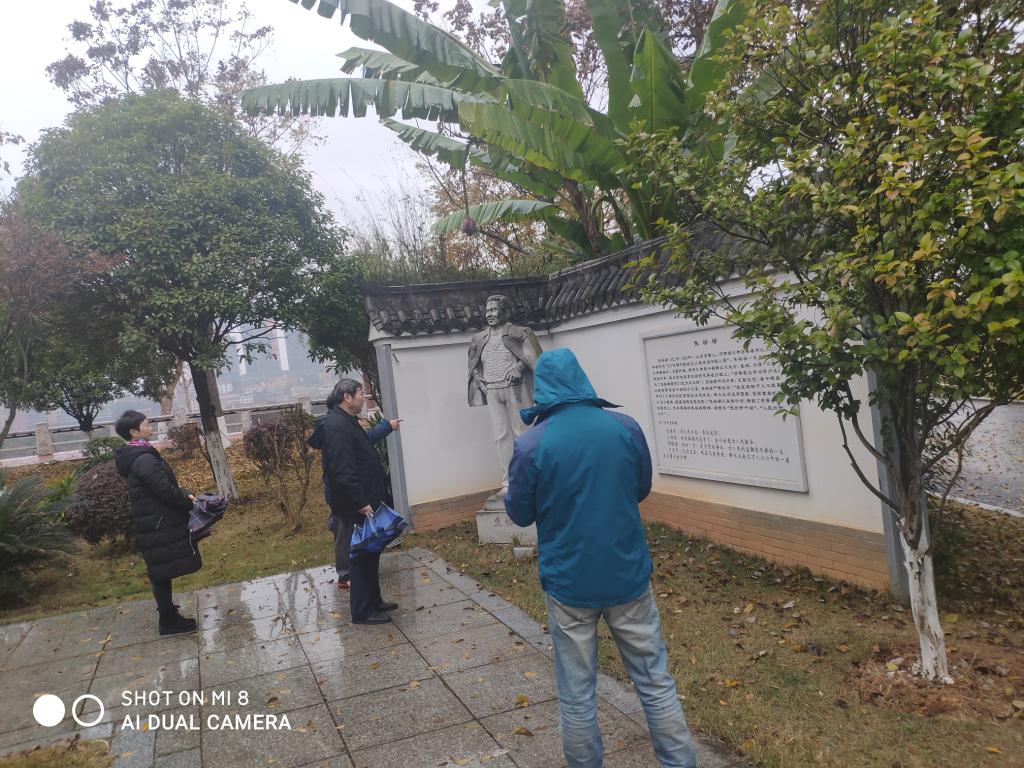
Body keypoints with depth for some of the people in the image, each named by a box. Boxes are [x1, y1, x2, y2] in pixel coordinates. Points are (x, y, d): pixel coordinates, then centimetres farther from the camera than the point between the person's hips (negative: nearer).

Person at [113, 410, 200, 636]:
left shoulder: (134, 456, 11)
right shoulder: (144, 459, -21)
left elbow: (163, 484, 17)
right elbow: (165, 490, -22)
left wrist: (185, 495, 5)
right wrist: (189, 504, -8)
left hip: (152, 522, 10)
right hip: (159, 525, -10)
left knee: (161, 574, 17)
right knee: (163, 573, -1)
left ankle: (168, 615, 27)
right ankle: (169, 621, 8)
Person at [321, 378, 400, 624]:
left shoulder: (347, 422, 13)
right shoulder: (337, 425, -20)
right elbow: (343, 471, -26)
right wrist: (361, 503, -26)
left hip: (366, 500, 11)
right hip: (357, 507, -11)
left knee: (370, 554, 18)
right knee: (363, 556, -2)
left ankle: (374, 601, 30)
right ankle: (362, 611, 9)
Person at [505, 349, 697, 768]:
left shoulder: (531, 444, -14)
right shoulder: (626, 427, -5)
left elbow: (520, 514, -2)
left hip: (569, 583, -2)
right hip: (628, 575, 2)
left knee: (577, 694, 13)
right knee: (655, 682, 16)